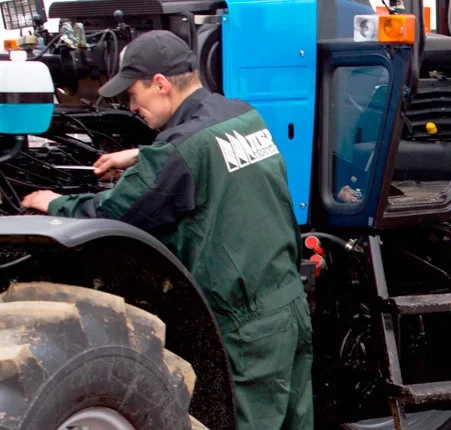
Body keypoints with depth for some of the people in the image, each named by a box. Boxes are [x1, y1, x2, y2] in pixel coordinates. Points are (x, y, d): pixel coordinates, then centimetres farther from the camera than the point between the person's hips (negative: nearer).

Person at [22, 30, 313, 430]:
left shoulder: (181, 148, -17)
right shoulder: (247, 117, 7)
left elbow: (110, 215, -9)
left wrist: (56, 204, 9)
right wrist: (140, 157, 29)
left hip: (248, 328, -8)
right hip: (293, 303, 8)